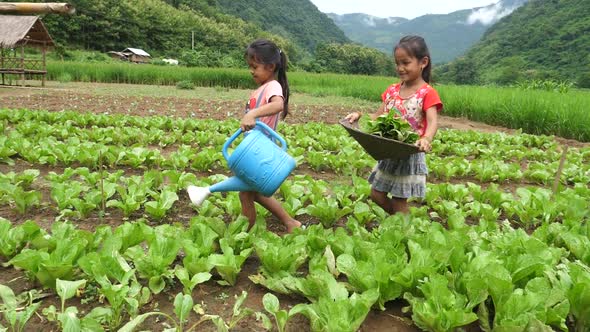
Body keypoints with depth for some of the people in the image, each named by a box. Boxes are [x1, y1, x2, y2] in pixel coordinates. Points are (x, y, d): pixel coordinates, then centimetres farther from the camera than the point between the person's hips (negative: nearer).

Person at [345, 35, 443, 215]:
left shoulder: (427, 93, -14)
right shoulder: (392, 90, 5)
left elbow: (432, 122, -26)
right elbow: (378, 117, 7)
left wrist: (426, 139, -47)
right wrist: (359, 115, -12)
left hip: (410, 154, -7)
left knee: (399, 201, 1)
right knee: (376, 194, 14)